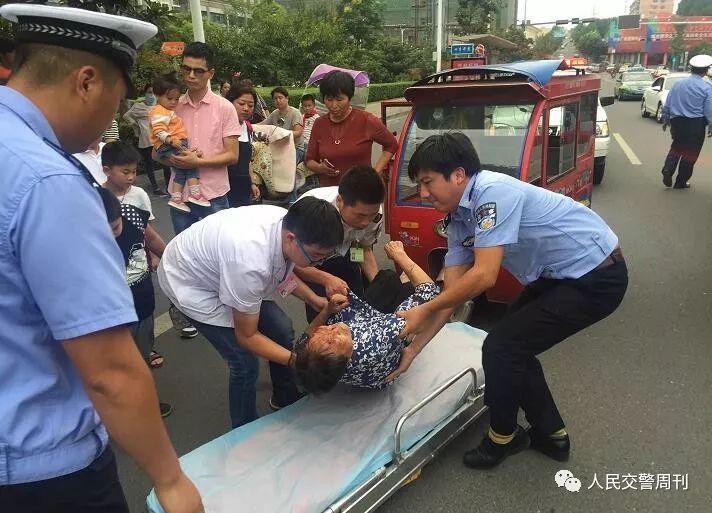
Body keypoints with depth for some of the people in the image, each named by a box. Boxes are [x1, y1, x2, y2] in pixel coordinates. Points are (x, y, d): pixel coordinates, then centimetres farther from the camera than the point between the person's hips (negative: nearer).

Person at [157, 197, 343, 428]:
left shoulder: (290, 223, -21)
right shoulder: (250, 261, -42)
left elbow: (283, 271, 3)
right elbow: (246, 336, -25)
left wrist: (316, 301, -10)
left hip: (219, 264, 7)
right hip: (190, 282, -7)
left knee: (282, 330, 6)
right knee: (245, 364, -9)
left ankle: (285, 398, 33)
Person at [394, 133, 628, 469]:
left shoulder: (493, 192, -25)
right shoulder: (458, 220, 3)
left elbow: (484, 276, -29)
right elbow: (452, 292, 2)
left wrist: (423, 312, -19)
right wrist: (412, 348, -1)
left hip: (596, 277, -9)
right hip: (560, 275, 9)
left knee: (501, 346, -9)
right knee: (512, 342, 14)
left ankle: (503, 436, 17)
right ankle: (550, 433, 33)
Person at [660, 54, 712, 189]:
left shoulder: (678, 84, 2)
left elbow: (667, 104, 5)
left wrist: (665, 120, 17)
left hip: (677, 122, 4)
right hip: (696, 124, -3)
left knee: (677, 146, 20)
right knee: (690, 152, 7)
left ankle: (667, 170, -4)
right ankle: (681, 182, 13)